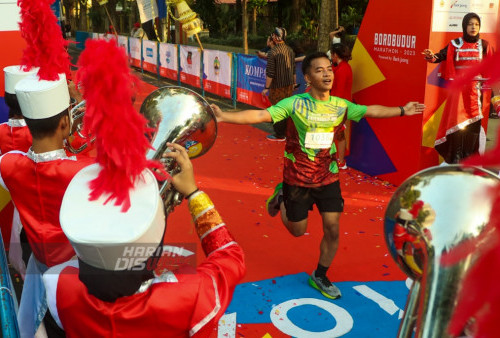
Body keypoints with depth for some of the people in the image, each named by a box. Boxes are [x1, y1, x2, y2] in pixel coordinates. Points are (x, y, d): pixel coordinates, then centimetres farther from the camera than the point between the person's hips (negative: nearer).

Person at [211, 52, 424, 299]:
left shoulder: (340, 105, -2)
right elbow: (259, 115, -25)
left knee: (332, 229, 4)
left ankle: (319, 277, 27)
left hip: (328, 178, 4)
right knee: (298, 230, 11)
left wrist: (402, 111, 20)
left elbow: (371, 111, 14)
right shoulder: (295, 104, -17)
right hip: (298, 179, -4)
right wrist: (223, 117, -36)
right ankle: (281, 197, 40)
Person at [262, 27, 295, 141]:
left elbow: (270, 72, -18)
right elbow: (293, 69, 13)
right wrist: (293, 82, 24)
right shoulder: (290, 50, 5)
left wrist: (266, 87, -12)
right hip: (289, 85, 7)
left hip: (277, 86, -7)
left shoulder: (273, 52, -17)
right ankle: (288, 132, 25)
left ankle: (279, 135, 9)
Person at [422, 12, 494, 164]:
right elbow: (442, 55, -10)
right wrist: (432, 56, -31)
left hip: (475, 88, 1)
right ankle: (456, 158, -1)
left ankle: (469, 157, 8)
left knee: (472, 122, 0)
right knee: (457, 122, -6)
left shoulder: (484, 45, 8)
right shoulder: (455, 44, 4)